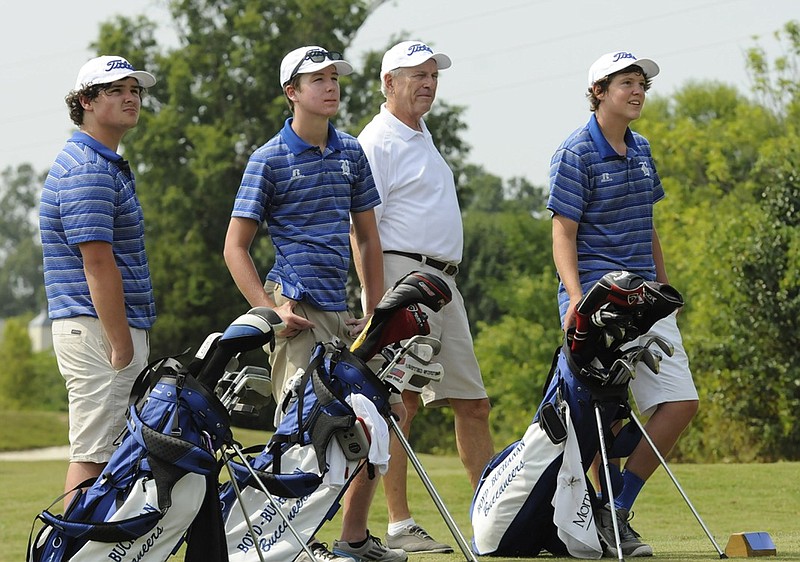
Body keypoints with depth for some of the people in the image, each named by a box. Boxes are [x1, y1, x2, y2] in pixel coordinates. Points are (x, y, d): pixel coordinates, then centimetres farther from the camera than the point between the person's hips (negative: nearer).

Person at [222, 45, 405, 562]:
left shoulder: (351, 153, 14)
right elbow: (235, 248, -2)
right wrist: (272, 310, -13)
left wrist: (376, 312, 11)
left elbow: (368, 237, 19)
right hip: (297, 310, -6)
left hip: (341, 310, 6)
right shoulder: (270, 160, -2)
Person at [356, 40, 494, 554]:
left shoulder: (423, 139, 21)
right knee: (401, 402, -10)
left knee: (473, 403, 10)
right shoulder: (378, 142, -7)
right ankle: (399, 526, -10)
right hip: (403, 277, -10)